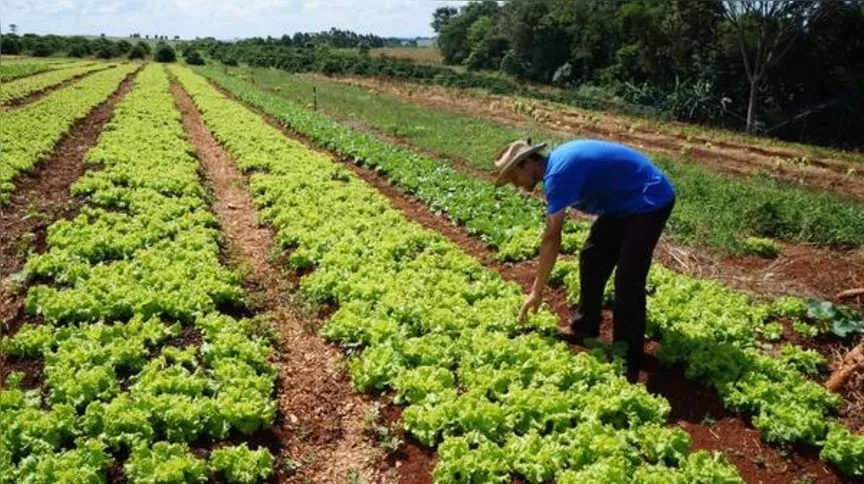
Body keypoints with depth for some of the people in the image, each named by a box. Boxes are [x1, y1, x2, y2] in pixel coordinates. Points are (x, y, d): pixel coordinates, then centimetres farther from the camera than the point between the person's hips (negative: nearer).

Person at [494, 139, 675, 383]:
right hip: (624, 201, 10)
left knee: (628, 282, -12)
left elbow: (551, 238, -22)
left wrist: (536, 291, -16)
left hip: (650, 201, -10)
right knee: (591, 258, 13)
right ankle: (585, 328, 26)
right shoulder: (557, 162, 6)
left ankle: (628, 363, -5)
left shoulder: (556, 174, -23)